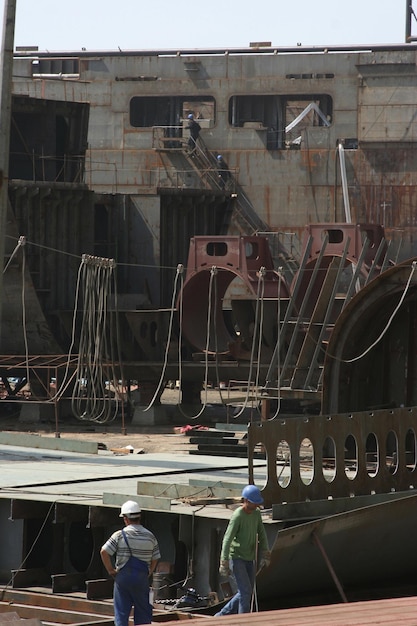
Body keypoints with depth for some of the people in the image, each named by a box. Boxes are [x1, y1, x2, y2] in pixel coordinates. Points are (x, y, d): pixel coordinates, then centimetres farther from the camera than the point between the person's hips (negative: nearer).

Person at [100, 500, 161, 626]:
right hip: (142, 579, 2)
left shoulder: (120, 535, -7)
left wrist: (110, 569, -2)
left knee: (121, 612, 4)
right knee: (143, 612, 11)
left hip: (123, 577, -2)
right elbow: (155, 559, 7)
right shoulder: (150, 537, 2)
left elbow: (104, 552, -13)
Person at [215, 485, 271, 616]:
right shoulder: (237, 516, -19)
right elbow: (227, 539, -21)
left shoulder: (256, 513, 3)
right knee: (245, 591, -12)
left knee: (247, 592, 8)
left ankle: (223, 615, 20)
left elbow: (262, 535, 12)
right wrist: (224, 564, -24)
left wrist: (265, 556, 7)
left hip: (250, 559, 8)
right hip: (237, 557, -8)